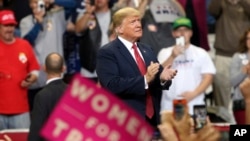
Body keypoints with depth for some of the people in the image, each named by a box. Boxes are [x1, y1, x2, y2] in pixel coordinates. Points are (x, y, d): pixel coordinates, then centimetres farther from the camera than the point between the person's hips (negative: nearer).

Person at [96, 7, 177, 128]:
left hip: (151, 118, 7)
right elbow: (112, 85, -18)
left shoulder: (147, 50, 17)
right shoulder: (107, 52, -6)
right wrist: (145, 79, -24)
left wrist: (163, 77, -6)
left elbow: (156, 79, 18)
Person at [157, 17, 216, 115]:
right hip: (170, 107, 0)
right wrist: (172, 57, -11)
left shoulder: (201, 53, 10)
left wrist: (193, 94, -9)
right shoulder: (165, 53, 11)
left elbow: (208, 77, 4)